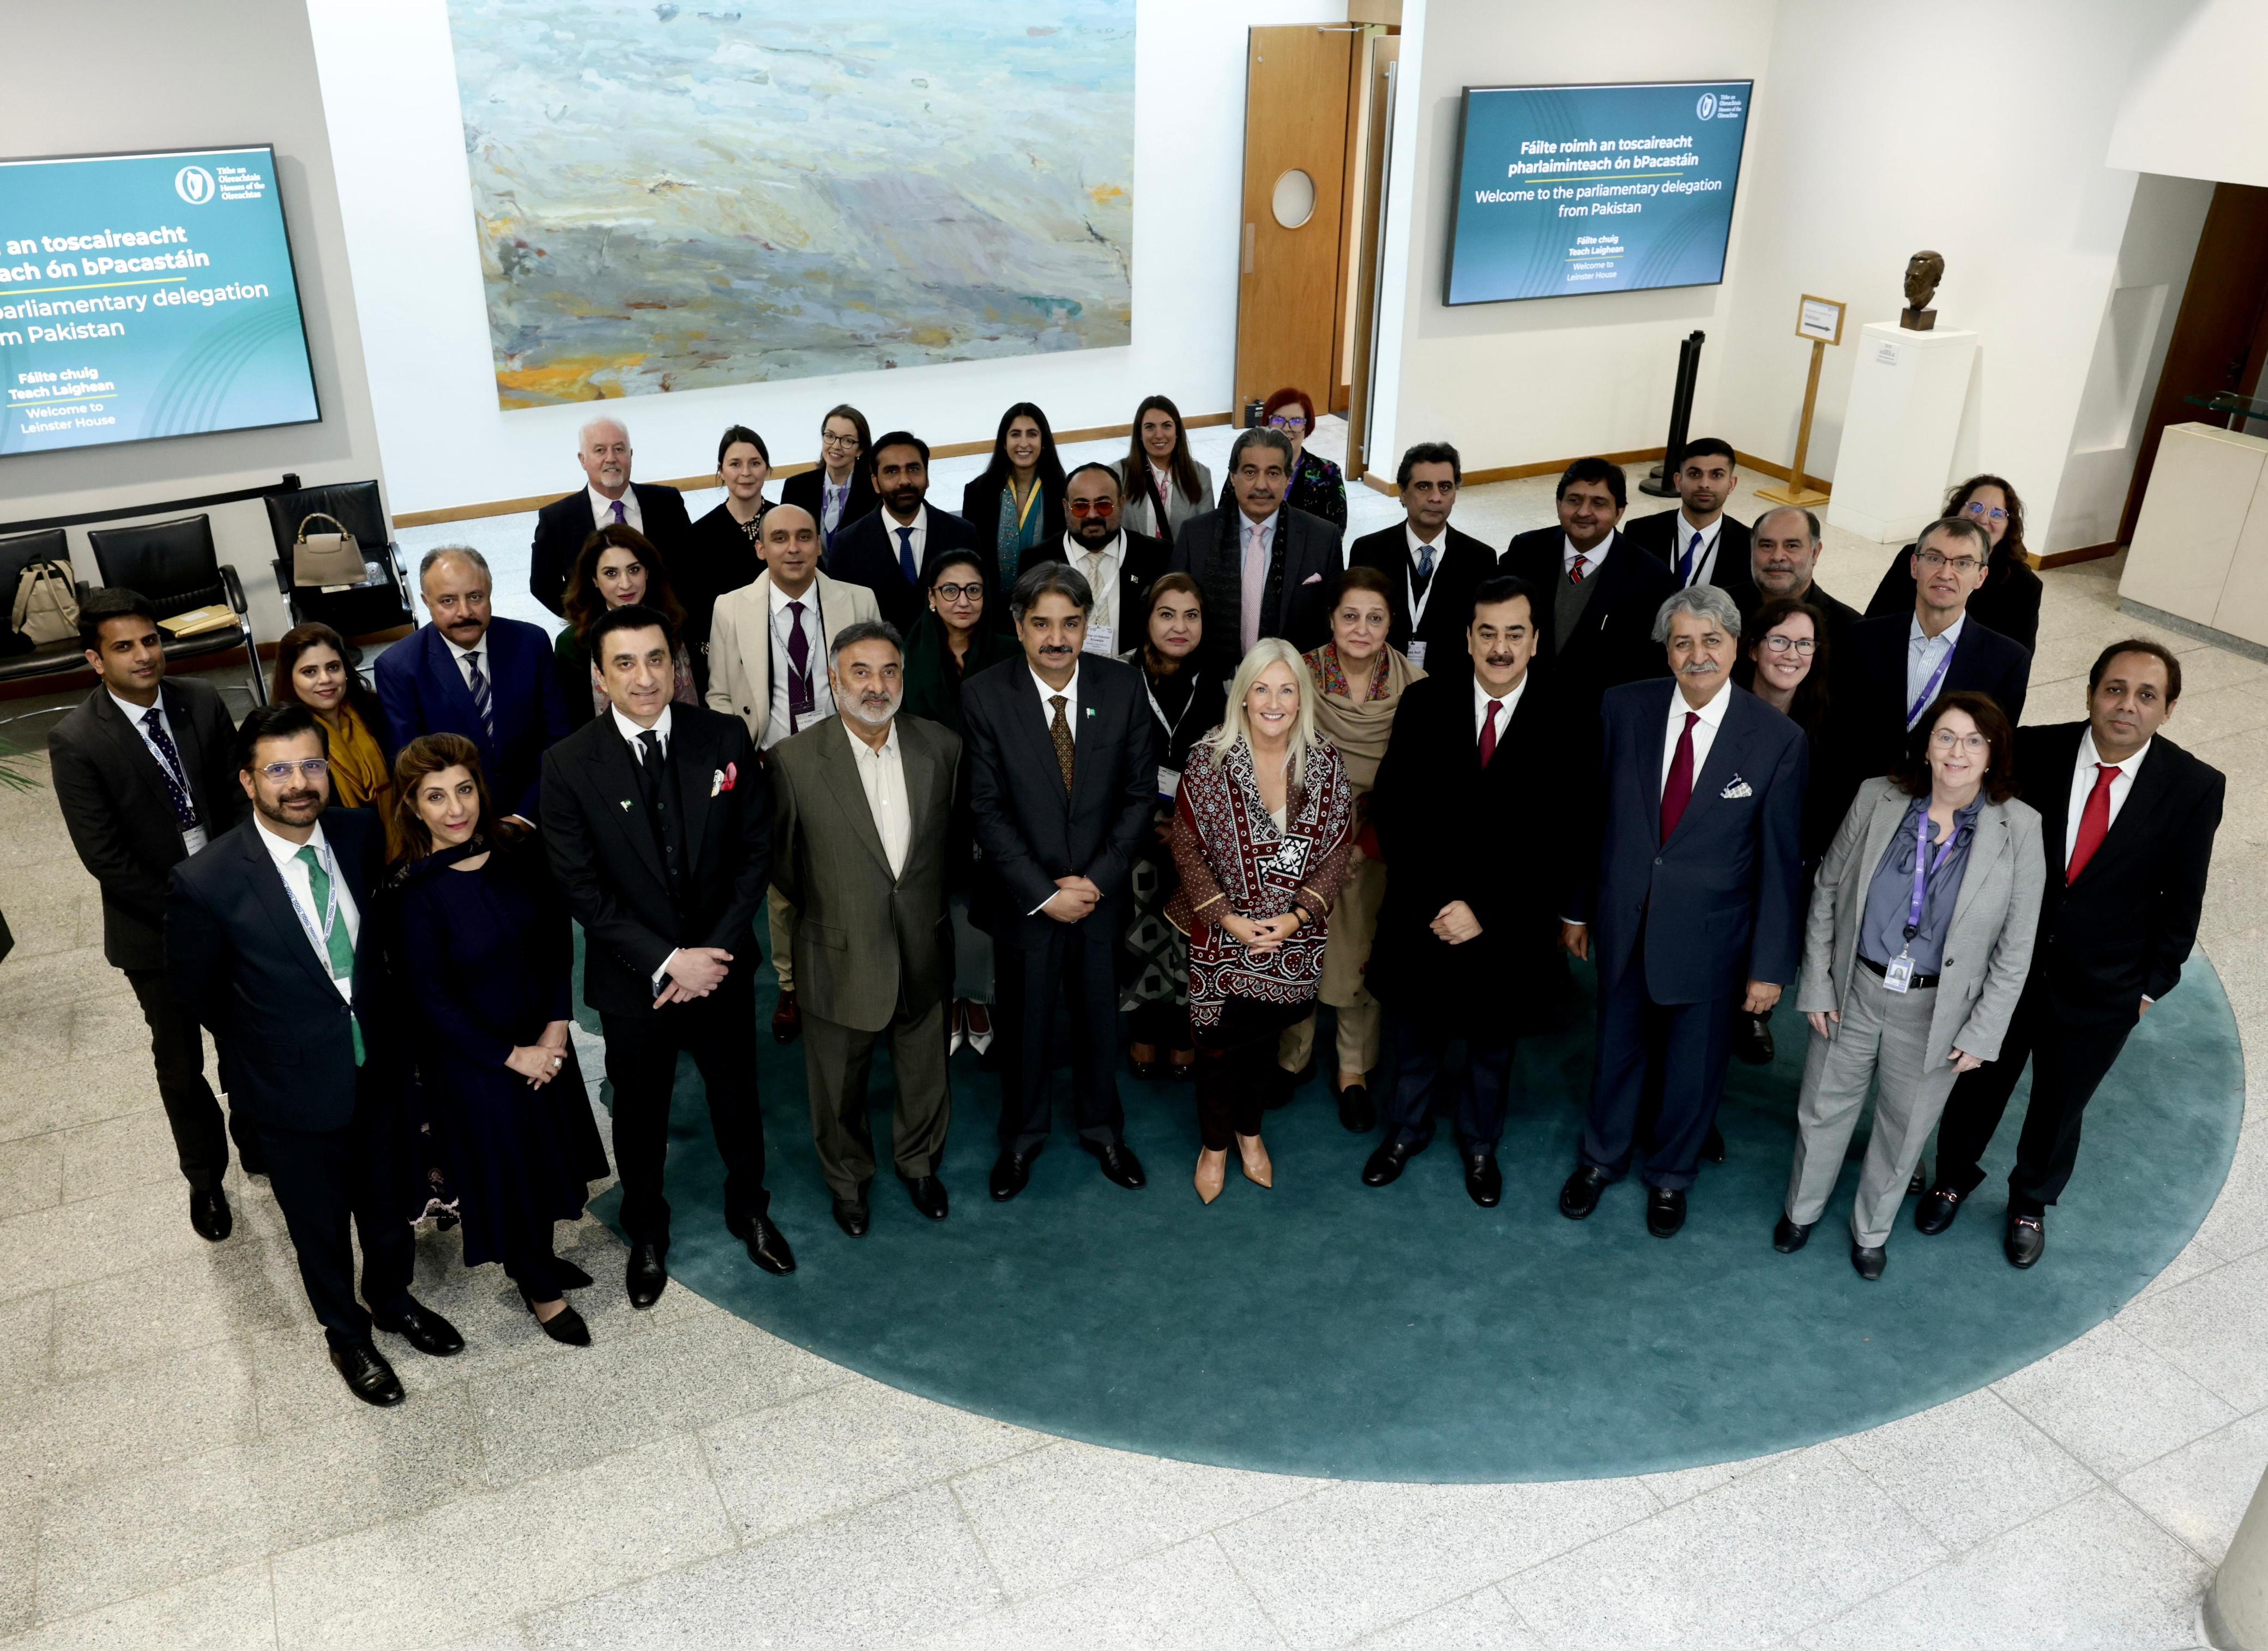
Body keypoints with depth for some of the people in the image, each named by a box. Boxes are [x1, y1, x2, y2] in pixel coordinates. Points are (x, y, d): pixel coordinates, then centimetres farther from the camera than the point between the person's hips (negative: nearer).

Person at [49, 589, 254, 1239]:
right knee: (181, 1063, 15)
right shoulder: (76, 742, -18)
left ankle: (255, 1140, 45)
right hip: (157, 929, -3)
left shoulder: (201, 702, -7)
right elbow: (104, 857, -18)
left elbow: (239, 799, -1)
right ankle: (205, 1178, 35)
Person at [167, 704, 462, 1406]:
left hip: (378, 1064, 3)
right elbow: (196, 986, -6)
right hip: (294, 1085, -3)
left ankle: (393, 1298, 52)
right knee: (320, 1223, 19)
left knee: (386, 1198, 24)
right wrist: (257, 1045, 6)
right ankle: (346, 1332, 45)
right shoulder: (207, 881, -25)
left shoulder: (362, 833, -13)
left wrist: (375, 1017, 8)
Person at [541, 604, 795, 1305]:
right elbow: (581, 887, -14)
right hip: (633, 980, -1)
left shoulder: (724, 738, -10)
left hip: (721, 965, 2)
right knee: (640, 1116, 18)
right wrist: (666, 962, -19)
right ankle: (647, 1233, 44)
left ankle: (749, 1211, 46)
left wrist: (718, 950, -14)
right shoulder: (569, 764, -15)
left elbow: (756, 849, -5)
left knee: (738, 1101, 20)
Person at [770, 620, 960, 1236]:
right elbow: (780, 856, -2)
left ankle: (919, 1163, 49)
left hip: (924, 952, 2)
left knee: (925, 1076, 21)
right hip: (841, 955, -2)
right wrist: (824, 908, 5)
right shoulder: (794, 759, -16)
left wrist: (926, 904, 10)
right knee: (840, 1087, 18)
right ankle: (847, 1179, 45)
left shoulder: (942, 747, -7)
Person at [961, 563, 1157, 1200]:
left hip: (1101, 892, 2)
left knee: (1098, 1020, 18)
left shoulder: (1122, 687, -8)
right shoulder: (984, 696, -14)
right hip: (1024, 898, -2)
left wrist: (1096, 879, -12)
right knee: (1024, 1024, 16)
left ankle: (1102, 1128, 42)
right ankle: (1022, 1135, 39)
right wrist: (1044, 892, -16)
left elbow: (1140, 792, -4)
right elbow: (986, 809, -13)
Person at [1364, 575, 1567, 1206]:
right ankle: (1406, 1129, 46)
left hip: (1508, 922, -1)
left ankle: (1479, 1144, 45)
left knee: (1492, 1042, 21)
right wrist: (1433, 899, -16)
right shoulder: (1425, 703, -8)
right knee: (1413, 1034, 21)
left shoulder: (1561, 723, -15)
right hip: (1423, 915, 1)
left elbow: (1558, 841, -14)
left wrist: (1484, 911, -19)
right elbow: (1391, 808, -7)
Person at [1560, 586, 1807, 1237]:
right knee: (1619, 1049, 22)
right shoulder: (1623, 707, -9)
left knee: (1694, 1065, 18)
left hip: (1710, 936, -2)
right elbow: (1593, 814, 1)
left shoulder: (1778, 739, -15)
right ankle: (1602, 1158, 47)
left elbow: (1781, 862, -9)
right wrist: (1577, 907, 7)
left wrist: (1771, 965, -6)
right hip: (1623, 923, 2)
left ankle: (1670, 1175, 44)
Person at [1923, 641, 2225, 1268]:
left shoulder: (2195, 787, -16)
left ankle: (2032, 1201, 48)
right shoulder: (2035, 751, -16)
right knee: (1977, 1082, 20)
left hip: (2100, 989, 0)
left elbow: (2182, 898, -5)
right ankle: (1954, 1176, 48)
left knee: (2060, 1106, 21)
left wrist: (2154, 981, -1)